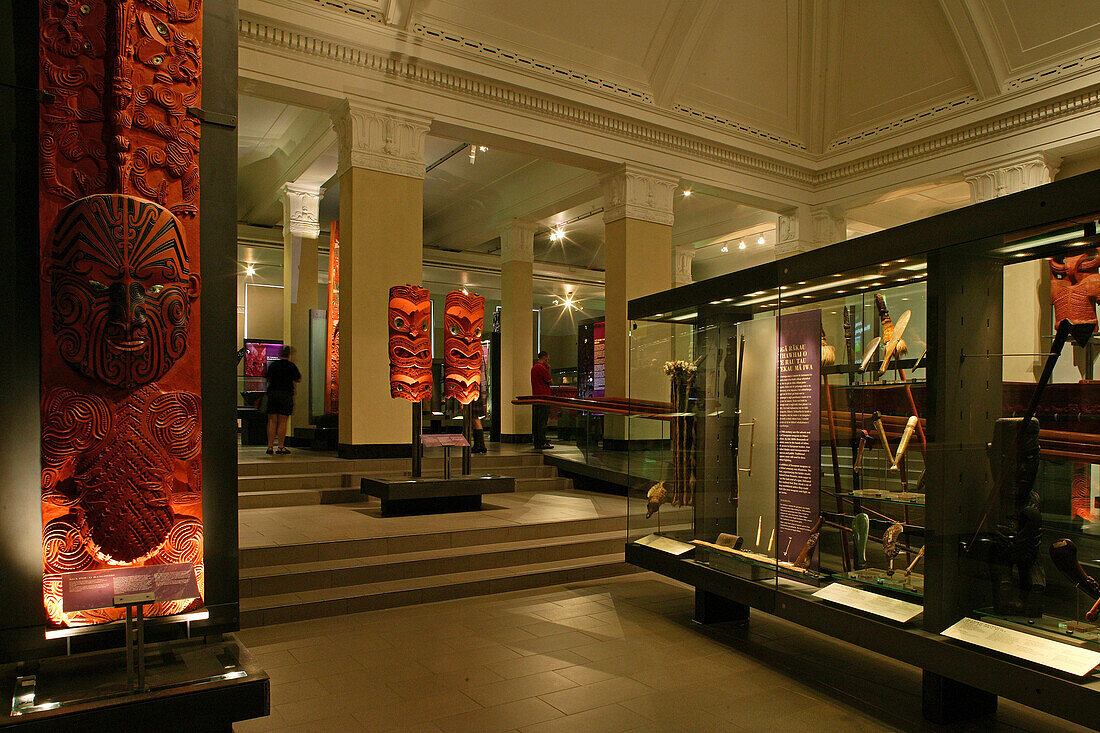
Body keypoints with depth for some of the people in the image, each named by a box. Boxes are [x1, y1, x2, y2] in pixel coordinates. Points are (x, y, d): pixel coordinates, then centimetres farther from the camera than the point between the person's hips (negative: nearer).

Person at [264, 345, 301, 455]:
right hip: (286, 394, -3)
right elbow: (299, 379, 2)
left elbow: (268, 379, 15)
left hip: (272, 393, 4)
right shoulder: (291, 366, -5)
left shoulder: (272, 365, 7)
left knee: (272, 422, 7)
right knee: (282, 422, 0)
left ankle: (270, 446, 7)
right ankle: (280, 447, 1)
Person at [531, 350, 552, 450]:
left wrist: (547, 369, 14)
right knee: (542, 421, -7)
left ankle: (537, 443, 13)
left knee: (536, 421, 9)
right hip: (543, 397, -9)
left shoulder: (534, 368, 18)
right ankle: (542, 443, -6)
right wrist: (548, 369, 1)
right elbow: (550, 381, -9)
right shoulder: (541, 368, -12)